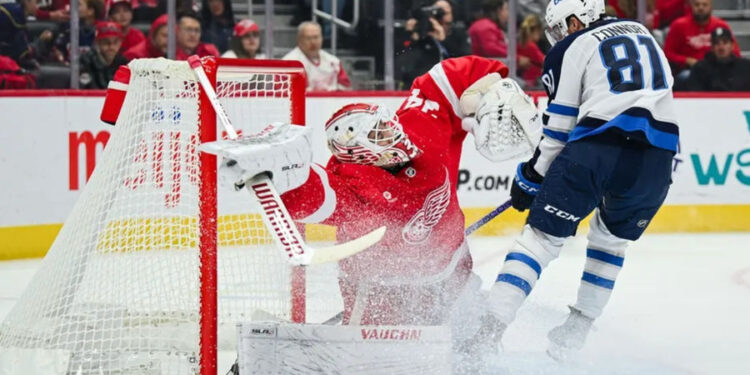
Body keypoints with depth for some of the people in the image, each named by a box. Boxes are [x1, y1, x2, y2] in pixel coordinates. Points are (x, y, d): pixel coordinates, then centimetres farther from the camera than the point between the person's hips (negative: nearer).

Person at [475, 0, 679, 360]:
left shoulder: (570, 49, 10)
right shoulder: (643, 34, 27)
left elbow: (559, 127, 8)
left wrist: (531, 177, 19)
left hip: (598, 148, -5)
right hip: (657, 156, 5)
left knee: (541, 236, 2)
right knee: (611, 237, 26)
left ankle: (490, 331, -10)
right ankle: (575, 334, 23)